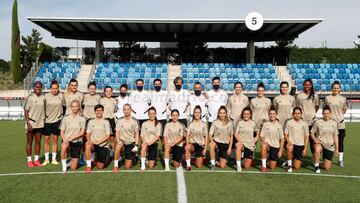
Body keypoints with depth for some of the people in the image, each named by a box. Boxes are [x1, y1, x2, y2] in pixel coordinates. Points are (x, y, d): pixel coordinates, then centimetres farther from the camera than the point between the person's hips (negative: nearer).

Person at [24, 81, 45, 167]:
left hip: (40, 123, 4)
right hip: (31, 123, -4)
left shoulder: (43, 97, 5)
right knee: (29, 142, 5)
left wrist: (44, 119, 9)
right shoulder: (30, 97, -7)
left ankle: (36, 160, 19)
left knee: (38, 142, 9)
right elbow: (26, 111, -7)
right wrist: (28, 123, -14)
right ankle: (29, 160, 13)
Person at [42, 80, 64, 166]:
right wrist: (44, 116, -1)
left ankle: (54, 159, 17)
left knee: (55, 140, 8)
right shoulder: (46, 96, -6)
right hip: (47, 120, -1)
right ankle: (46, 159, 15)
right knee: (46, 140, 4)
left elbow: (64, 106, 9)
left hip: (57, 120, 1)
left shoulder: (61, 96, -1)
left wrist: (61, 115, 8)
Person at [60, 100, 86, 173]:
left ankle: (72, 161, 38)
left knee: (73, 168, 0)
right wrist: (65, 139, -19)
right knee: (64, 146, -40)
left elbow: (82, 132, -6)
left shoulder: (82, 119, -1)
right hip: (67, 141, 0)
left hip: (77, 142, 0)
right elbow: (62, 132, 0)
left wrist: (72, 138, -18)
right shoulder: (66, 118, 0)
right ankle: (64, 166, -18)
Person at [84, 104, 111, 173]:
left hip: (103, 145, -1)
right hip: (93, 144, 1)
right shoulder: (91, 121, 8)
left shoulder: (106, 122, 2)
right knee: (88, 145, -37)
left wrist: (98, 142, -15)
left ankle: (97, 160, 31)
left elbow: (108, 136, -3)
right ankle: (88, 166, -21)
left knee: (100, 166, -5)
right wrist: (89, 141, -15)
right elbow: (88, 134, 7)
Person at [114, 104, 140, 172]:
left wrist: (136, 145, -7)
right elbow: (117, 132, -5)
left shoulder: (135, 121, -2)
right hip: (122, 142, 0)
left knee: (127, 167, 0)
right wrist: (118, 141, -24)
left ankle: (130, 159, 38)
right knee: (118, 146, -39)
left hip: (131, 143, 0)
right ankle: (116, 166, -21)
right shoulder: (119, 120, -1)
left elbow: (136, 134, 2)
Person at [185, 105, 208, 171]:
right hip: (193, 144, -1)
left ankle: (196, 160, 33)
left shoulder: (203, 124, 0)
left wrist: (205, 148, -3)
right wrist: (187, 144, -24)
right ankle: (188, 165, -22)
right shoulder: (191, 124, 0)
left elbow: (206, 137, 3)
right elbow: (187, 136, -5)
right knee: (187, 148, -39)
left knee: (199, 166, -2)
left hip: (201, 145, 1)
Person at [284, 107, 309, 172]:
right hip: (291, 143, -2)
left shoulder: (304, 124, 4)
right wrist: (289, 141, -20)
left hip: (300, 146, 2)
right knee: (290, 148, -41)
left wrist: (305, 148, 0)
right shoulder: (289, 123, -2)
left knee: (297, 167, -4)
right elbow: (286, 135, 0)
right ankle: (289, 164, -15)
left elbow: (306, 137, 8)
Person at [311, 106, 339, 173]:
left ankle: (320, 164, 33)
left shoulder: (334, 123, 4)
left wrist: (337, 149, 7)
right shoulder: (318, 122, -4)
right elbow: (312, 133, 2)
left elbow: (336, 136, 8)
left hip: (330, 146, 3)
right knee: (317, 149, -42)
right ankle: (316, 165, -19)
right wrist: (315, 139, -18)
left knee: (327, 168, -2)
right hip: (320, 143, -2)